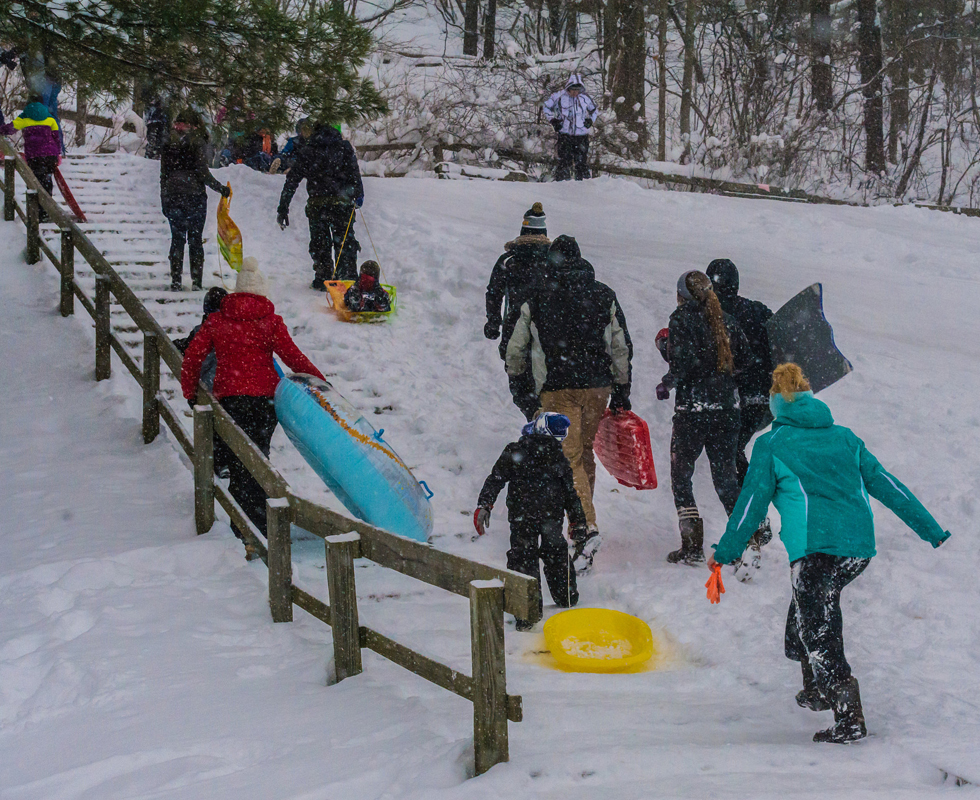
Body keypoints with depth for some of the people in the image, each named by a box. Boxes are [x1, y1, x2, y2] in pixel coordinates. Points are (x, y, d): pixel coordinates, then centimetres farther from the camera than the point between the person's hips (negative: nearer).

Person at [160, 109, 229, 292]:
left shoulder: (168, 144, 9)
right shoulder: (197, 142, -5)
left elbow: (163, 175, 10)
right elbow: (203, 172, -10)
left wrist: (164, 201, 15)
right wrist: (221, 189, -2)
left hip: (172, 197, 3)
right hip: (194, 196, -3)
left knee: (177, 239, 9)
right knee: (195, 239, 3)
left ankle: (175, 281, 4)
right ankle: (196, 281, 0)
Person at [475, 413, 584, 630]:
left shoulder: (514, 452, -5)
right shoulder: (558, 457, 3)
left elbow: (496, 479, -9)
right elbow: (570, 492, 8)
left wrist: (483, 506, -8)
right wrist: (578, 520, 17)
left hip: (522, 517, -3)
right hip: (553, 518, 3)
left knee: (523, 558, 0)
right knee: (556, 553, 23)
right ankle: (567, 597, 38)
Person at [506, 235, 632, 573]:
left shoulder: (536, 300, 0)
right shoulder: (605, 296, 6)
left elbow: (516, 352, 5)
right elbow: (622, 348, 7)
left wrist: (521, 391, 18)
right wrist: (621, 393, 14)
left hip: (557, 391, -3)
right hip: (598, 387, 3)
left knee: (569, 459, -6)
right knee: (584, 451, 19)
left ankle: (587, 526, -24)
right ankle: (581, 519, 28)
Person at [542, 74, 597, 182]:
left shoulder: (585, 98, 3)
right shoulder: (559, 96, -4)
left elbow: (594, 110, 22)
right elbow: (546, 107, 11)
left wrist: (590, 120, 5)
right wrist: (552, 120, 1)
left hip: (581, 136, 2)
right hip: (564, 135, -2)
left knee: (582, 162, 4)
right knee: (564, 161, -7)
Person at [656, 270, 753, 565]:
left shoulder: (681, 318, -7)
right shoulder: (725, 319, 9)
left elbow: (684, 362, -18)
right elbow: (744, 359, 6)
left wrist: (667, 384, -2)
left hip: (692, 409, -5)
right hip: (727, 406, 5)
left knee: (681, 476, 6)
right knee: (725, 475, 15)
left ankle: (692, 546, 0)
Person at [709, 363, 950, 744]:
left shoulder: (770, 445, 6)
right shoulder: (845, 437, 18)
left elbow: (752, 503, 6)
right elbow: (886, 484, 15)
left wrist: (726, 551, 15)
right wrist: (931, 530, 17)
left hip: (814, 549, -6)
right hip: (860, 547, 6)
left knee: (821, 633, -1)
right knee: (809, 604, 27)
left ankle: (850, 719, -9)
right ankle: (816, 688, 31)